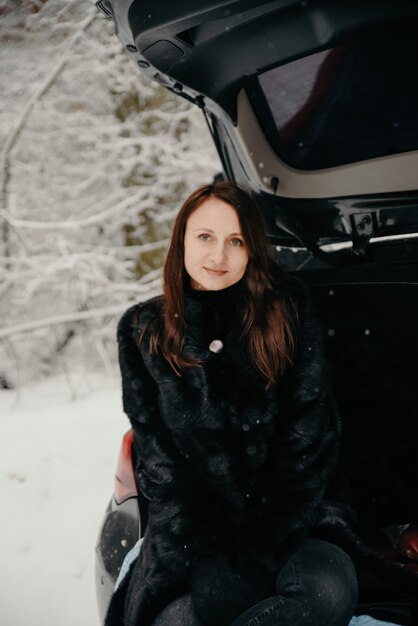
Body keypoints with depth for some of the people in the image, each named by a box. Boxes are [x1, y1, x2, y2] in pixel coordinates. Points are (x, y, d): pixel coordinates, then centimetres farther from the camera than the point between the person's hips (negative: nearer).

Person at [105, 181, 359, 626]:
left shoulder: (288, 311, 3)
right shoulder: (143, 331, 5)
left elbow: (310, 436, 0)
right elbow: (158, 458, 1)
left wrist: (263, 540, -7)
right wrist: (207, 560, -10)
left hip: (283, 525, 2)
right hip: (193, 532, -1)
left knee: (331, 588, -30)